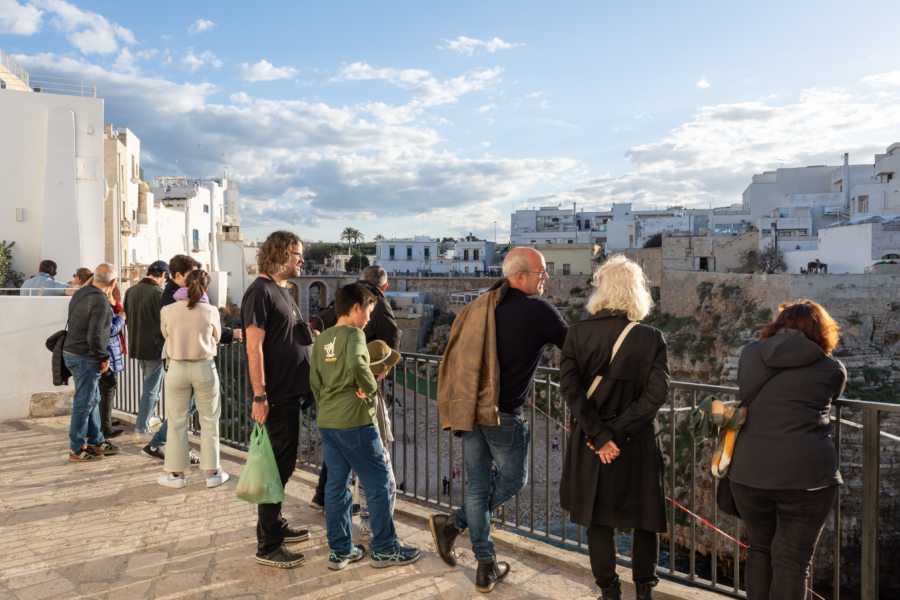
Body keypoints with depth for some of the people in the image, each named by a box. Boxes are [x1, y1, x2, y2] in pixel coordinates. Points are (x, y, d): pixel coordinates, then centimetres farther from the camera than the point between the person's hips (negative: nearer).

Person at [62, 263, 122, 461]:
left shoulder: (80, 293, 9)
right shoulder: (100, 300, -20)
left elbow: (73, 323, 17)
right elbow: (94, 335, -23)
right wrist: (104, 358, -12)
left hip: (71, 351, 10)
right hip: (85, 357, -10)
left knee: (93, 399, 18)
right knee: (84, 403, 0)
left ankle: (96, 441, 27)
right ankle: (77, 449, 10)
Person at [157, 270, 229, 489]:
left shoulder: (167, 311, -6)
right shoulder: (210, 311, -9)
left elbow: (166, 334, 10)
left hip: (177, 368, 1)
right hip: (204, 368, -1)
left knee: (177, 422, 12)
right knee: (209, 421, 10)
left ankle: (176, 473, 20)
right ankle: (212, 473, 17)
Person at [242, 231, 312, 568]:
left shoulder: (282, 291, 15)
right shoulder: (260, 291, -14)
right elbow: (254, 347, -20)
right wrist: (259, 396, -23)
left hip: (291, 392, 9)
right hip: (275, 397, -9)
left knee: (284, 464, 18)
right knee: (277, 466, -1)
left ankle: (276, 526, 33)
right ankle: (268, 547, 10)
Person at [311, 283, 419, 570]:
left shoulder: (322, 338, 11)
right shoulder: (354, 334, -12)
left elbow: (314, 380, 13)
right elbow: (356, 363, -32)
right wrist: (369, 386, -17)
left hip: (326, 421, 8)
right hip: (354, 421, -8)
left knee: (336, 484, 14)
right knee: (379, 483, 4)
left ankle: (339, 550, 22)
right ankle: (385, 549, 13)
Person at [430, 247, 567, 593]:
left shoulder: (481, 305, 9)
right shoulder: (539, 311, -10)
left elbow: (456, 355, 13)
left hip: (469, 408, 7)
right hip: (504, 415, -7)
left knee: (477, 486, 14)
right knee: (513, 481, 16)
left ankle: (486, 567, 22)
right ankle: (454, 524, 10)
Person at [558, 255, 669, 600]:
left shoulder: (579, 332, -8)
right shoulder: (651, 339, -9)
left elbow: (569, 386, -15)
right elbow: (656, 394, -15)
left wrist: (600, 436, -14)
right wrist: (618, 432, -13)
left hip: (590, 442, 0)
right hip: (638, 443, 0)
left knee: (598, 520, 15)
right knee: (644, 519, 19)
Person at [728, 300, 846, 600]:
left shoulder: (750, 353, 6)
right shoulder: (832, 369, 1)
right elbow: (824, 405, 16)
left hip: (749, 471, 3)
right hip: (805, 474, -2)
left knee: (760, 550, 19)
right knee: (792, 562, 7)